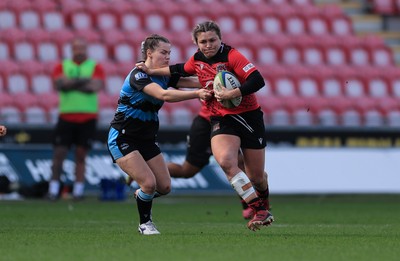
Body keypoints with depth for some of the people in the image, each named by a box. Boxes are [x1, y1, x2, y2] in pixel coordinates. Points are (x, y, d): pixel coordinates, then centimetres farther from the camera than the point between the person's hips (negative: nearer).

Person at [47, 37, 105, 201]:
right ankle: (54, 188, 2)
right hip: (66, 116, 0)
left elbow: (96, 86, -10)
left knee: (81, 155, 0)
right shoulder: (62, 66, 9)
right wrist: (83, 81, -12)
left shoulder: (95, 67, 6)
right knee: (59, 152, -5)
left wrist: (71, 84, -7)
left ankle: (78, 190, 4)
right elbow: (59, 84, -9)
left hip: (87, 118, 0)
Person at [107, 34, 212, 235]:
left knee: (165, 187, 3)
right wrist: (197, 94, -42)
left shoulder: (165, 75, 4)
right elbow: (163, 95, -36)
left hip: (146, 140, 8)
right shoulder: (138, 75, -22)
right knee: (149, 183, -18)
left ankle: (140, 196, 35)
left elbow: (189, 82, -5)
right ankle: (144, 223, 6)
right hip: (123, 139, -8)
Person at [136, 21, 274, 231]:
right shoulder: (197, 60, 4)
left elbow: (258, 81, -24)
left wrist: (231, 94, -29)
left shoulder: (231, 56, -14)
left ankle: (264, 207, 40)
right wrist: (152, 71, 26)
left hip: (249, 116, -3)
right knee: (226, 162, -28)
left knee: (256, 177, 4)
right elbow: (180, 70, 28)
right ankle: (260, 211, -22)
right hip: (221, 119, 3)